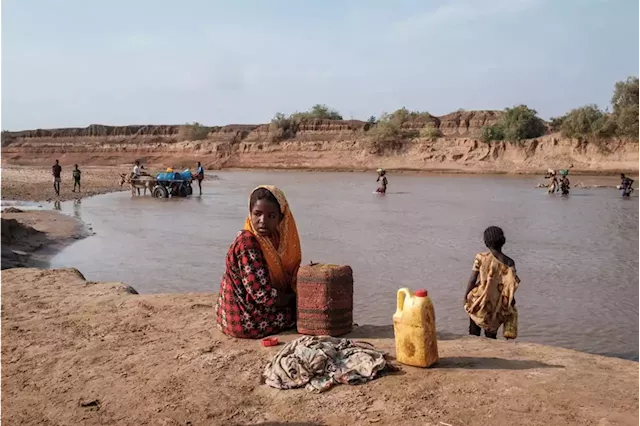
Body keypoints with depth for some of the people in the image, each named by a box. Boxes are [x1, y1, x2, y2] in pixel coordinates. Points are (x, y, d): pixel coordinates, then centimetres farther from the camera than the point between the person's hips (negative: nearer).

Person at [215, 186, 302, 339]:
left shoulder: (270, 238, 1)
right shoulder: (247, 244, -26)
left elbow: (284, 277, 11)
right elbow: (265, 296, -27)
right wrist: (295, 297, -10)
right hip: (246, 322, -9)